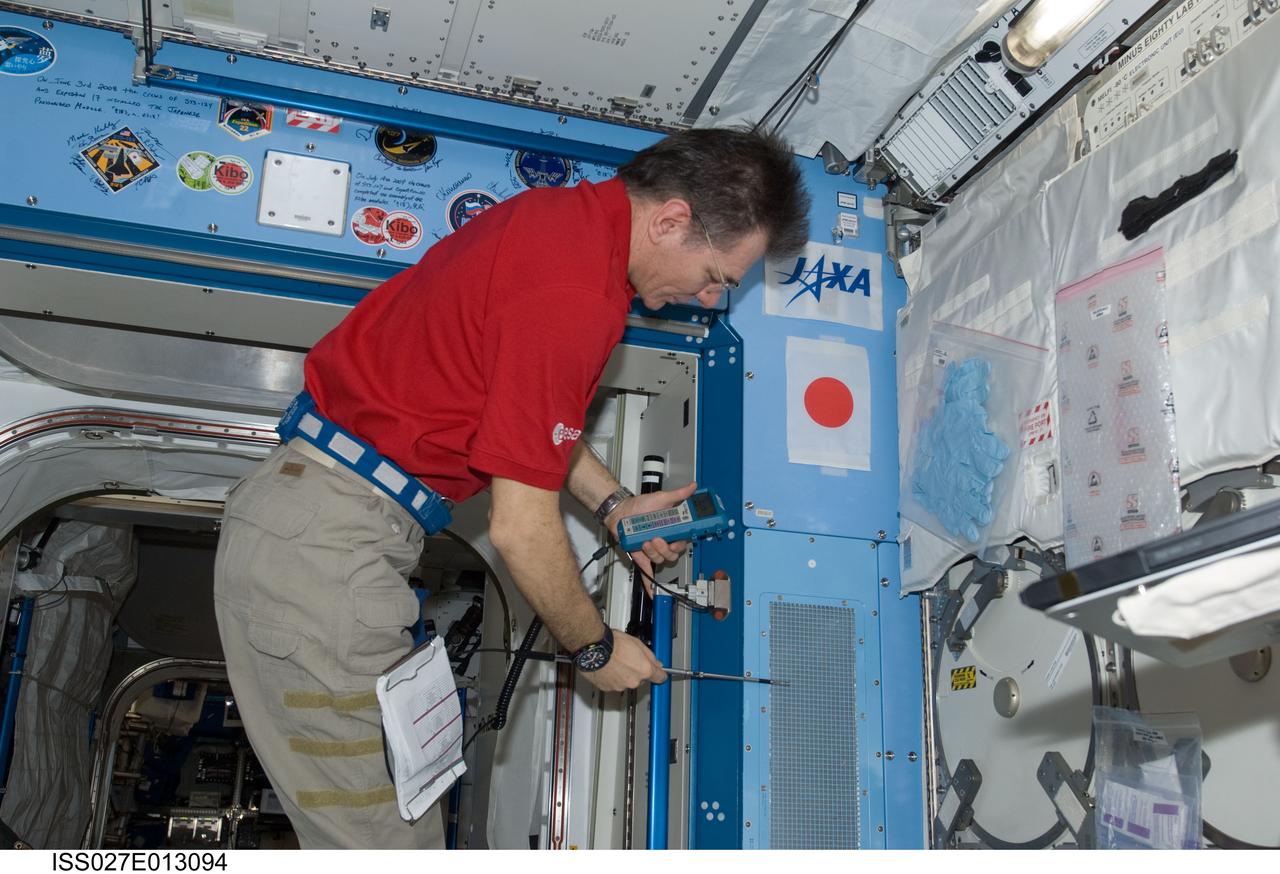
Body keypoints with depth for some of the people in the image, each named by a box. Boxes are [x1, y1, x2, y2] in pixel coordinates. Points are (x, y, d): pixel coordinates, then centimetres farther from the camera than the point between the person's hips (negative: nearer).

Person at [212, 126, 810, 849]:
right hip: (325, 550, -10)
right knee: (384, 840, -3)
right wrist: (597, 650, -3)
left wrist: (612, 503, 14)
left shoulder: (573, 216, 7)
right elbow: (522, 529, -19)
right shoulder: (574, 295, -24)